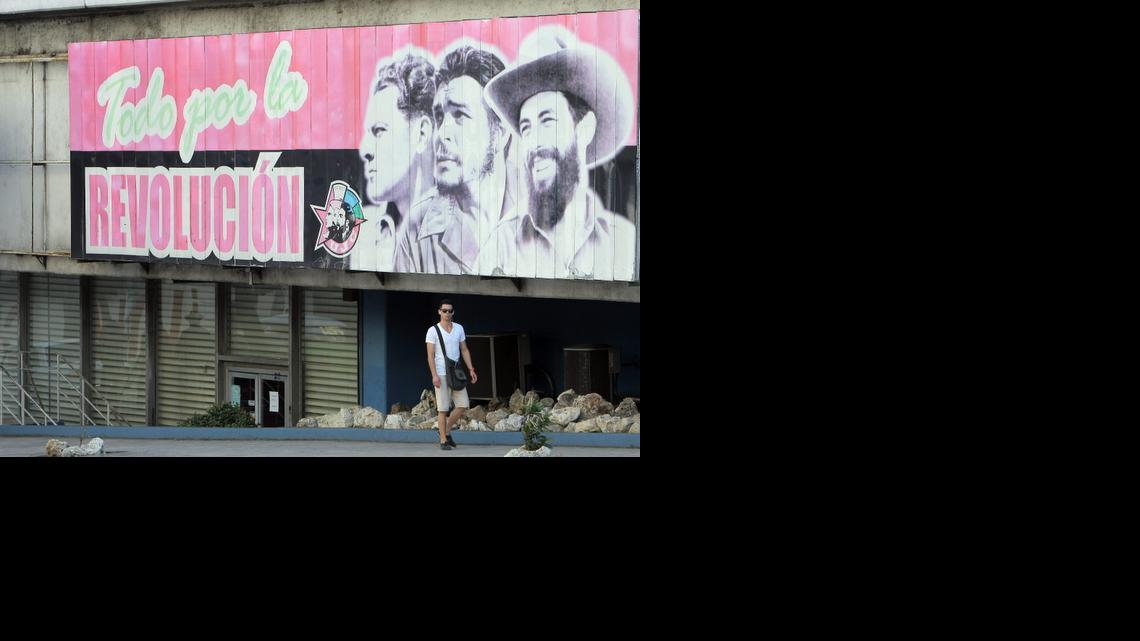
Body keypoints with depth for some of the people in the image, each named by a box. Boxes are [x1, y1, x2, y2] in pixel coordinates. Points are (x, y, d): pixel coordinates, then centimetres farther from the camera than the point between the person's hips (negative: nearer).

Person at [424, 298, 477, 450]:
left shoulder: (459, 328, 11)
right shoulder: (433, 331, -4)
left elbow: (464, 350, 15)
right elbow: (430, 355, -8)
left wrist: (471, 370, 7)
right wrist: (434, 375, -17)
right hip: (441, 374, -5)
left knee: (463, 405, -1)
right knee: (443, 408, -5)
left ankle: (446, 431, 17)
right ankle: (443, 440, 0)